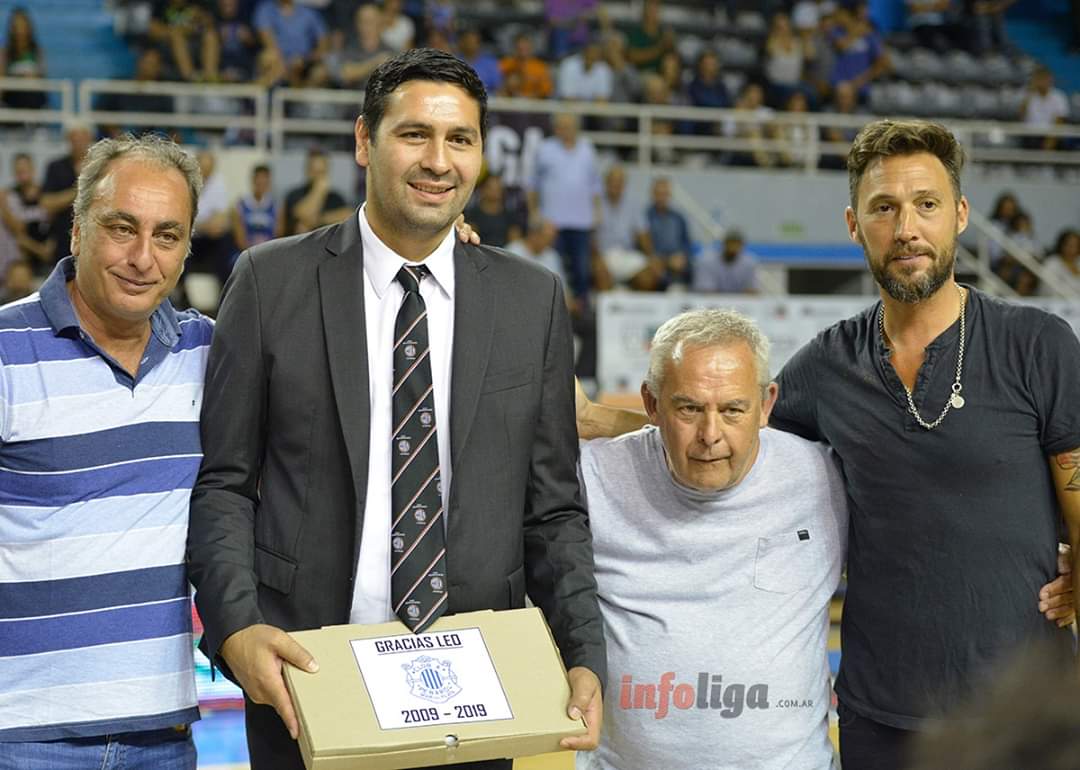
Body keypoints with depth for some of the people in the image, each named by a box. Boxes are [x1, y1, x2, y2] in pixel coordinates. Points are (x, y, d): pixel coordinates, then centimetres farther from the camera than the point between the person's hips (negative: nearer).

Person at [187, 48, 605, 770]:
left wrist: (584, 657, -5)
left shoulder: (534, 299, 5)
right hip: (306, 668, -2)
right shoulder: (271, 281, -1)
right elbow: (222, 483, 0)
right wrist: (236, 627, -15)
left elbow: (553, 508, 7)